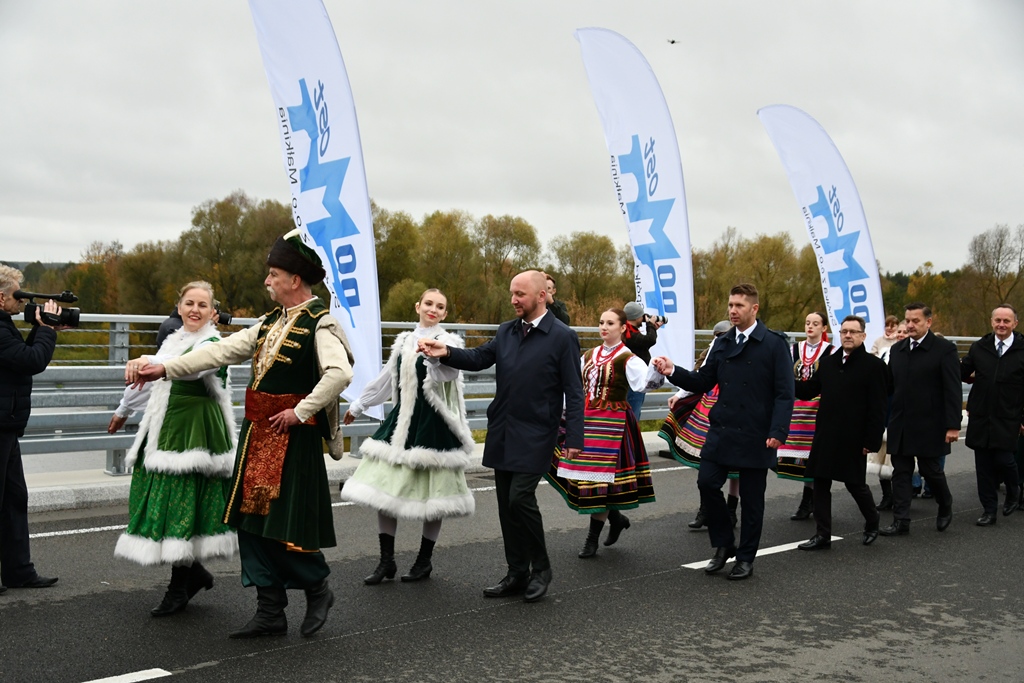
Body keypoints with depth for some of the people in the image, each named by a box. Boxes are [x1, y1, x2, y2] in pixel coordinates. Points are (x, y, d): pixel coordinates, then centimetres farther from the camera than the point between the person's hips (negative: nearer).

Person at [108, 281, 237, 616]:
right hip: (166, 427, 8)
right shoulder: (173, 340, 16)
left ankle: (180, 587, 6)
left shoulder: (212, 343, -9)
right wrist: (124, 410, 40)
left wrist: (152, 363, -48)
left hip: (194, 430, -8)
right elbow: (151, 379, 30)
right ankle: (193, 572, 22)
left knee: (181, 505, -6)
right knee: (160, 500, 7)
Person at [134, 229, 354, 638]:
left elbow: (340, 373, -26)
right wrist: (165, 369, 12)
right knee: (253, 521, 10)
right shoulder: (271, 322, 15)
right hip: (257, 435, 9)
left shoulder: (319, 323, -12)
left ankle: (317, 591, 23)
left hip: (292, 437, -9)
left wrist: (301, 411, -20)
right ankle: (270, 612, 20)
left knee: (286, 523, -3)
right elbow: (223, 351, 15)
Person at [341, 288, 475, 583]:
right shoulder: (404, 342, 12)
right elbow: (387, 379, 23)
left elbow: (451, 371, -29)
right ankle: (386, 561, 12)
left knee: (430, 492, 2)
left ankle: (424, 561, 18)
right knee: (384, 490, 2)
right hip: (401, 422, 6)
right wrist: (358, 405, 29)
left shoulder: (448, 342, -6)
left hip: (432, 424, -6)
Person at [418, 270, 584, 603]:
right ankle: (517, 574, 22)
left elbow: (574, 392, -8)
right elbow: (479, 358, 9)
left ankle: (540, 567, 8)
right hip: (501, 433, 6)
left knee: (520, 498, -14)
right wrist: (447, 352, -10)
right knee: (506, 504, 10)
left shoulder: (562, 337, -6)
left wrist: (574, 438, -14)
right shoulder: (506, 331, 12)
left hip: (534, 437, -6)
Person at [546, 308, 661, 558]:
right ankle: (615, 517, 30)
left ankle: (593, 537, 9)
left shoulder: (627, 359, -7)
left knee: (602, 477, -4)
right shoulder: (589, 356, 12)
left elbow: (646, 382, -24)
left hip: (613, 423, -6)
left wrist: (657, 371, -43)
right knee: (583, 474, 6)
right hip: (587, 420, 6)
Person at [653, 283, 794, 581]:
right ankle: (723, 544, 16)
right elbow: (703, 382, 9)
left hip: (755, 436, -4)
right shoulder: (723, 344, 11)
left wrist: (777, 431, -19)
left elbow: (784, 393, -10)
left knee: (751, 497, 5)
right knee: (707, 482, -4)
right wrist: (673, 372, -7)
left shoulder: (775, 344, -6)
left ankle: (745, 557, 20)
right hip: (722, 431, 5)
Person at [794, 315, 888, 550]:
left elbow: (878, 408, -9)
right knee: (820, 484, 5)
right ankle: (822, 535, 13)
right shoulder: (827, 363, 11)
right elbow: (808, 390, 11)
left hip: (853, 440, -5)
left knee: (855, 483, 6)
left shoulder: (873, 365, -6)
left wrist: (872, 440, -13)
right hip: (825, 436, 5)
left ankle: (872, 524, 33)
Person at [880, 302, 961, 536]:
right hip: (900, 425, 5)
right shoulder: (897, 349, 10)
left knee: (930, 469, 5)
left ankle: (945, 508, 33)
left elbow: (953, 391, -10)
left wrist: (953, 425, -14)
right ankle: (901, 521, 10)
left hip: (929, 425, -5)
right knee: (900, 472, 5)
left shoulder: (945, 349, -7)